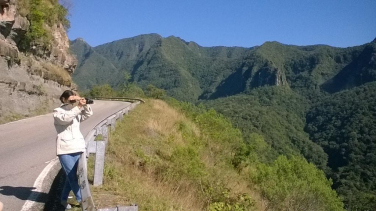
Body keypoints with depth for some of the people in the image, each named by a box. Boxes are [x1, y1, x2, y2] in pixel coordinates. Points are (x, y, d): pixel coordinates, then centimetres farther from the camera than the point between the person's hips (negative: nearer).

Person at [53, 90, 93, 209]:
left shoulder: (76, 112, 14)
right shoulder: (57, 112, 0)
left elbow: (88, 114, 2)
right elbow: (65, 118, -21)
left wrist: (85, 106, -16)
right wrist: (78, 107, -25)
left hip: (77, 147, 5)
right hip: (65, 149, -5)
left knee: (71, 176, 10)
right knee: (72, 176, -4)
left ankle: (64, 199, 24)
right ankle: (81, 200, 4)